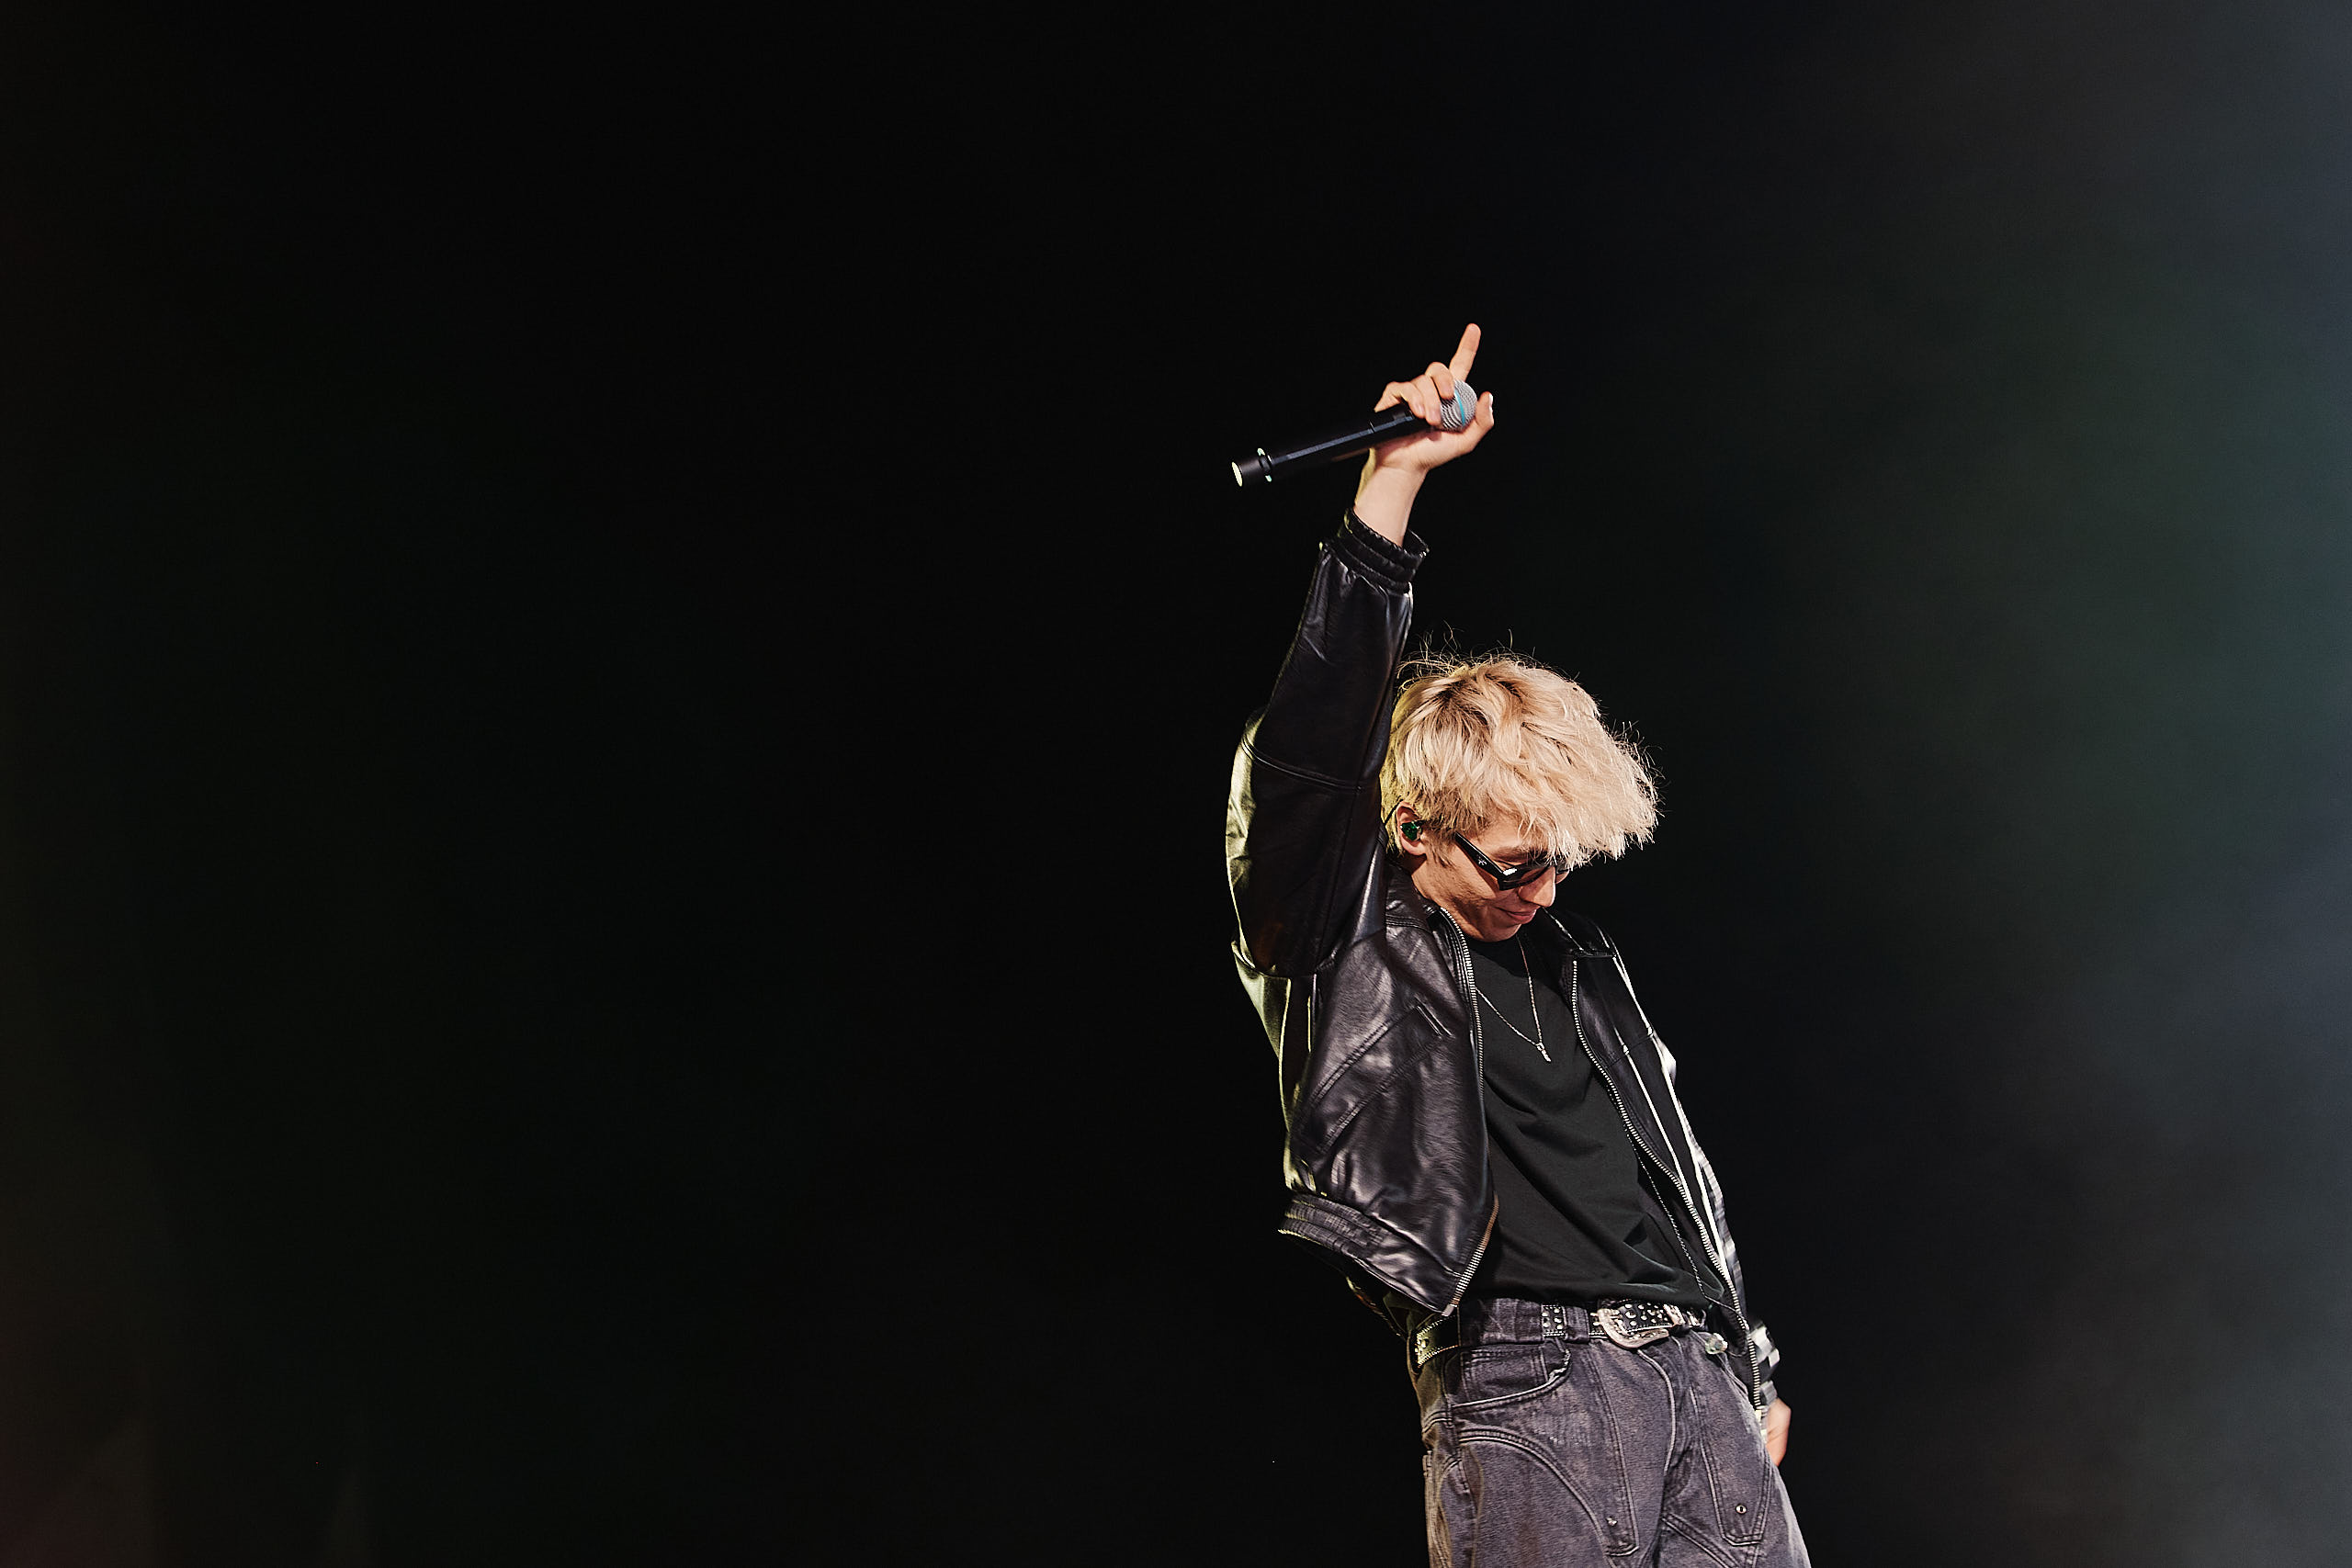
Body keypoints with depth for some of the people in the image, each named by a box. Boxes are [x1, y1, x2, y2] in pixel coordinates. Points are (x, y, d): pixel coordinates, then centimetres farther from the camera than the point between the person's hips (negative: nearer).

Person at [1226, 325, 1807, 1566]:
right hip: (1523, 1384, -6)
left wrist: (1748, 1370, 26)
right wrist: (1390, 487, -17)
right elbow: (1306, 752, -16)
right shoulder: (1342, 944, -1)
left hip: (1695, 1366, 6)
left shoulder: (1576, 960, 19)